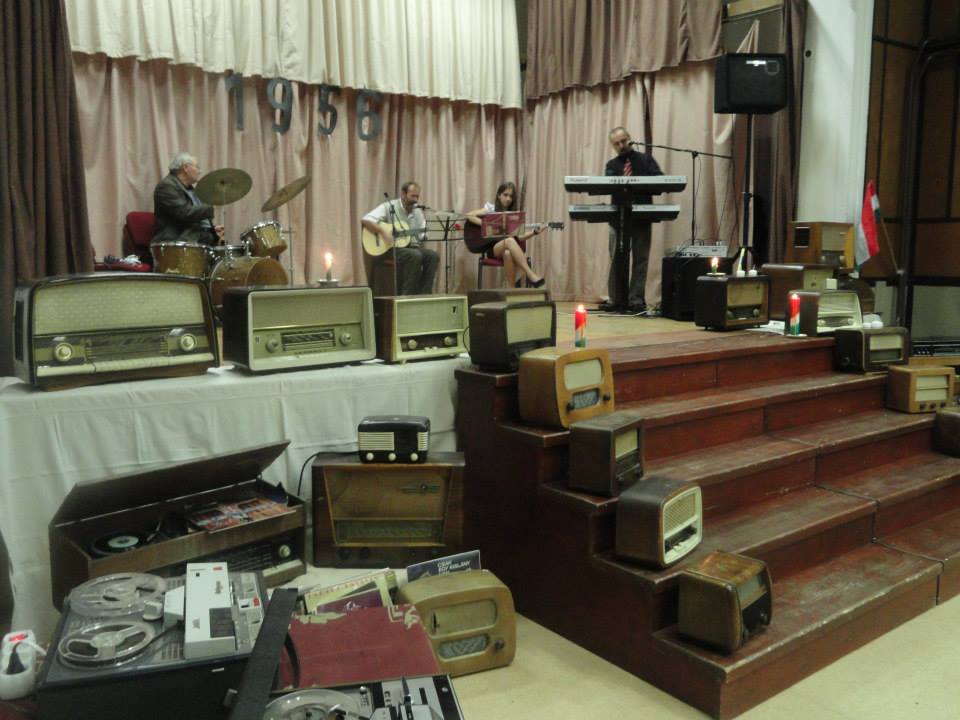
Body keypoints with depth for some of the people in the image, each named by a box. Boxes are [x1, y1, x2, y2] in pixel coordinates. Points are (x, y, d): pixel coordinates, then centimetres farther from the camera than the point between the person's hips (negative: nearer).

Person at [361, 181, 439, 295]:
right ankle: (407, 297, -25)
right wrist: (383, 232, -28)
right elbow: (365, 220, -15)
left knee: (433, 256, -20)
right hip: (390, 249, -6)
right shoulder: (389, 207, -5)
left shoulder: (418, 211, 13)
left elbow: (423, 234, 9)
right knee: (415, 255, -33)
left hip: (411, 246, 6)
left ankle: (423, 294, -15)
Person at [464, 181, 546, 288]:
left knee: (508, 253, -37)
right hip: (491, 247, -2)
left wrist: (534, 232, -7)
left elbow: (517, 238, 7)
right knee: (509, 241, -36)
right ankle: (531, 276, -41)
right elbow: (469, 215, -2)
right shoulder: (491, 209, 8)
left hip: (508, 248, 2)